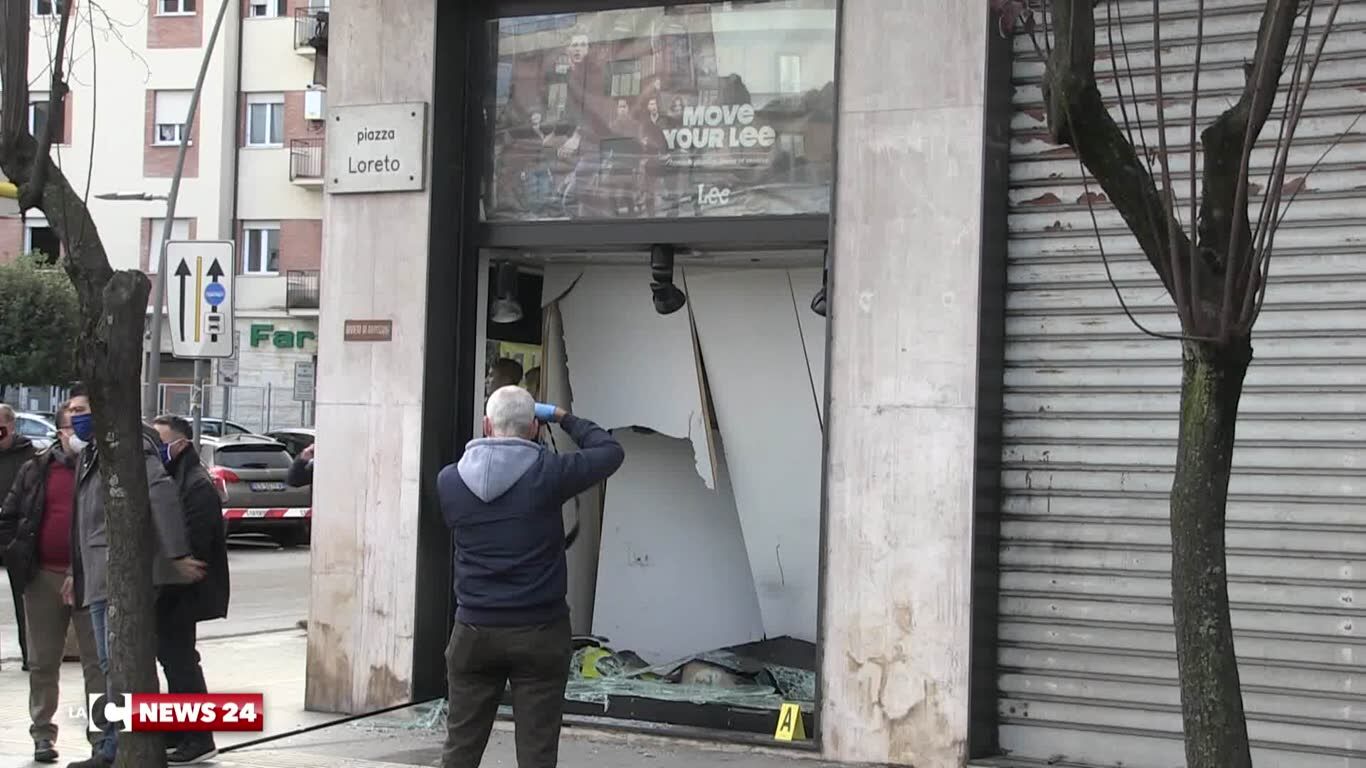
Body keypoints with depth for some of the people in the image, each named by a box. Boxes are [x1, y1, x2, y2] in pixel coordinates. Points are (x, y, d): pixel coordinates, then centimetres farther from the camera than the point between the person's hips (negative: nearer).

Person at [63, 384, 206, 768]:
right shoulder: (89, 454, 21)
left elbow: (162, 494, -20)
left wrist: (177, 555, -24)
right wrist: (76, 571, 25)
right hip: (99, 576, 10)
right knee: (111, 665, 11)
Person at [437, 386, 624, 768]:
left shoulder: (449, 480, -3)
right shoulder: (546, 473, -12)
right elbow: (611, 451, 2)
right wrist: (565, 419, 13)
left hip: (474, 631, 3)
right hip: (538, 633, -3)